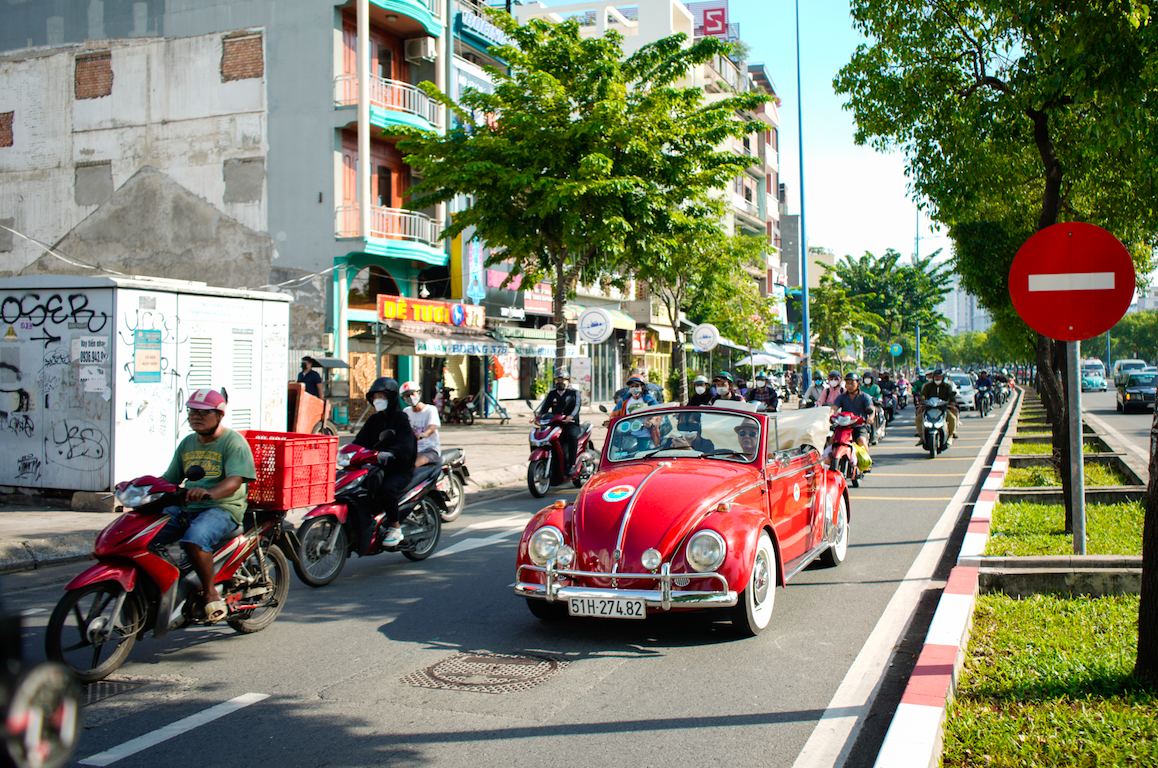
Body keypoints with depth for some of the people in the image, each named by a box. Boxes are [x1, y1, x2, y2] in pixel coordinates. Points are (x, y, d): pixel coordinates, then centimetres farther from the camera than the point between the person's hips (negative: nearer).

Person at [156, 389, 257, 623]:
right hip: (184, 508, 7)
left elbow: (234, 481, -20)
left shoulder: (234, 442, -6)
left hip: (223, 508, -7)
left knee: (194, 540, -37)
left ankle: (211, 593, -19)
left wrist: (208, 493, -40)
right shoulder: (187, 443, 18)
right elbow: (170, 478, 21)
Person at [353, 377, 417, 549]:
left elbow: (406, 444, -21)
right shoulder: (373, 420, 17)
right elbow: (360, 441, 10)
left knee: (386, 489, -35)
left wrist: (390, 453, -41)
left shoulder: (401, 419, -4)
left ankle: (395, 528, -17)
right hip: (376, 468, 6)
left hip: (400, 469, -6)